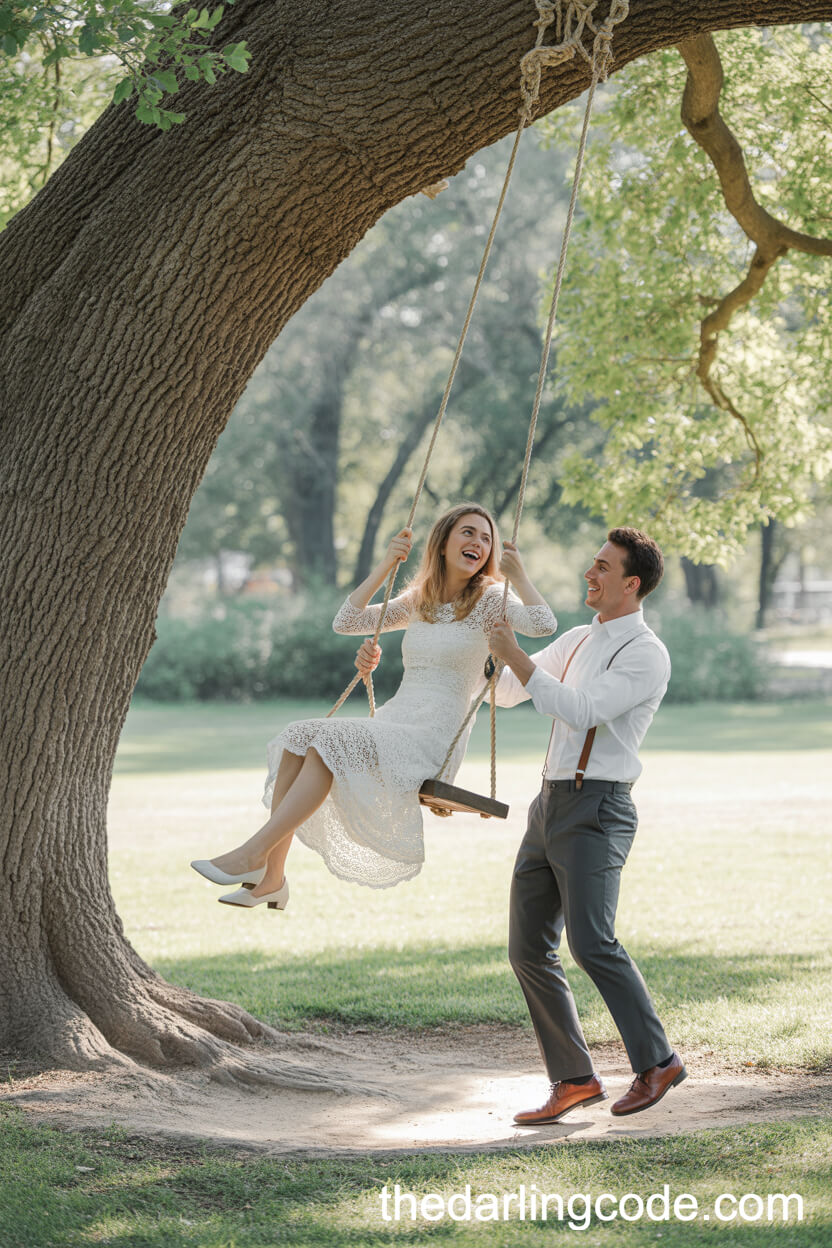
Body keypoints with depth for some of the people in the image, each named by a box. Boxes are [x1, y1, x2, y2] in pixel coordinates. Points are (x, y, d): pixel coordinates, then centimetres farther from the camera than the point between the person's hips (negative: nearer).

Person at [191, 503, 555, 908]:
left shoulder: (489, 599, 2)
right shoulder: (417, 602, 20)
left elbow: (543, 624, -16)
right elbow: (346, 622, 13)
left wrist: (517, 571, -11)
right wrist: (386, 566, 8)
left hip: (432, 738, -6)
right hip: (391, 722, 6)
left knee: (329, 742, -28)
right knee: (299, 738, -19)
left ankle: (253, 854, -28)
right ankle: (272, 876, -21)